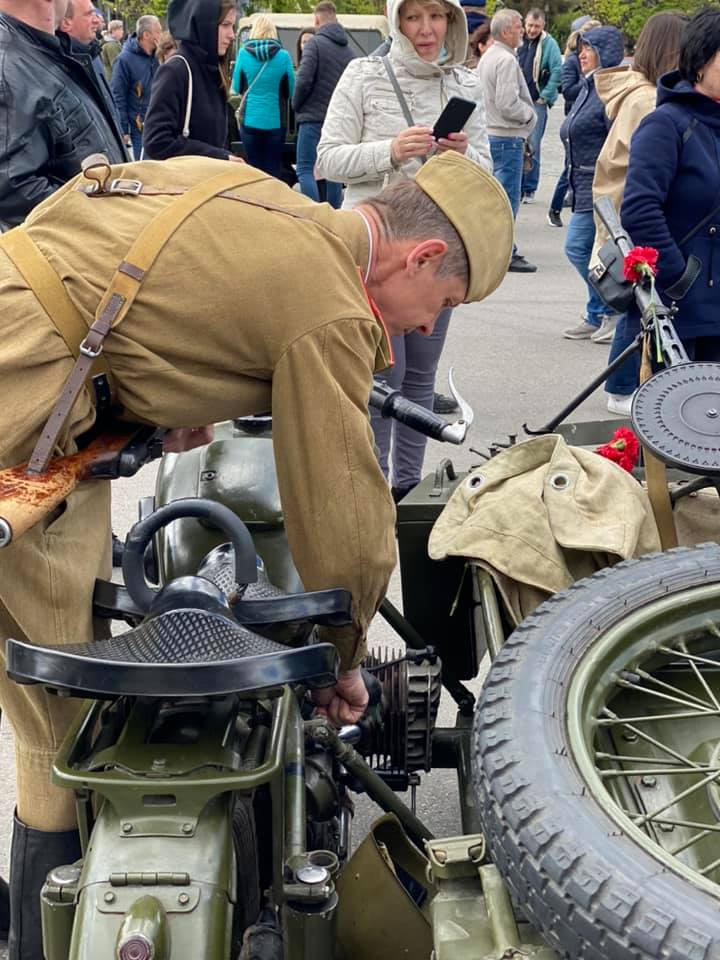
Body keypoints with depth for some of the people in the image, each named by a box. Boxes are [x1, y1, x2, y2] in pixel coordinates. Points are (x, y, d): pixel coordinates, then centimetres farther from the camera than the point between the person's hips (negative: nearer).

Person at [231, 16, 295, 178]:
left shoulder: (244, 54, -3)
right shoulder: (283, 56, -5)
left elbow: (236, 88, 6)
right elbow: (290, 91, 2)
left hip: (250, 120, 1)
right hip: (275, 121, -1)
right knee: (273, 170, 5)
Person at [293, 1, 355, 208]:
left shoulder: (315, 43, -8)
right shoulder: (347, 49, 11)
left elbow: (303, 80, -14)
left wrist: (296, 106, 2)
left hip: (314, 117, -6)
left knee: (305, 170, -3)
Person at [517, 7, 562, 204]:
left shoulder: (548, 44, -3)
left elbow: (557, 71, -8)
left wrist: (545, 96, -9)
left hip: (537, 103, -4)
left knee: (533, 146, -2)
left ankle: (529, 188, 6)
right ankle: (517, 185, 15)